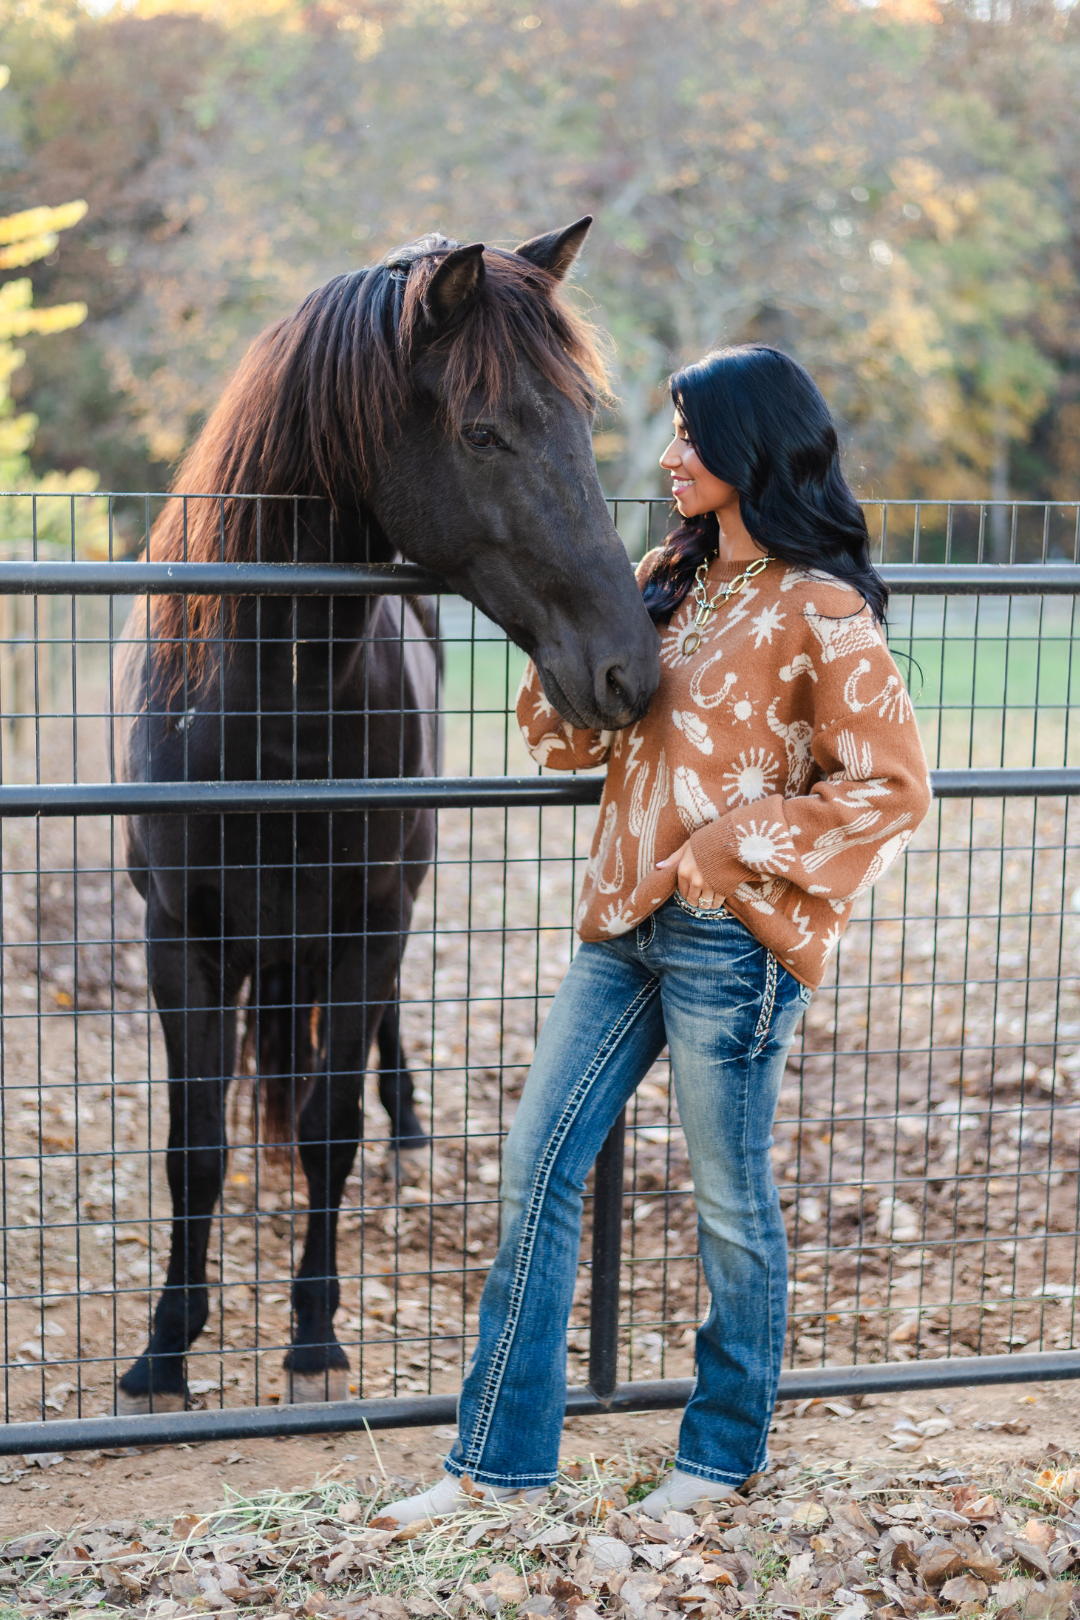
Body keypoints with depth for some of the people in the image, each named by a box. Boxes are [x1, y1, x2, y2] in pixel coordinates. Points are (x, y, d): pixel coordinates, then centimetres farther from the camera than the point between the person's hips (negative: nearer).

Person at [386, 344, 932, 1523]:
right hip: (624, 922, 8)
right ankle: (498, 1458, 16)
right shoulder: (669, 578, 12)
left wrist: (734, 846, -16)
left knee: (729, 1196, 6)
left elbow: (891, 786, -14)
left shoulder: (820, 611, -11)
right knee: (537, 1164, 7)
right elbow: (573, 735, 13)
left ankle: (724, 1450, 26)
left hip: (729, 937, -8)